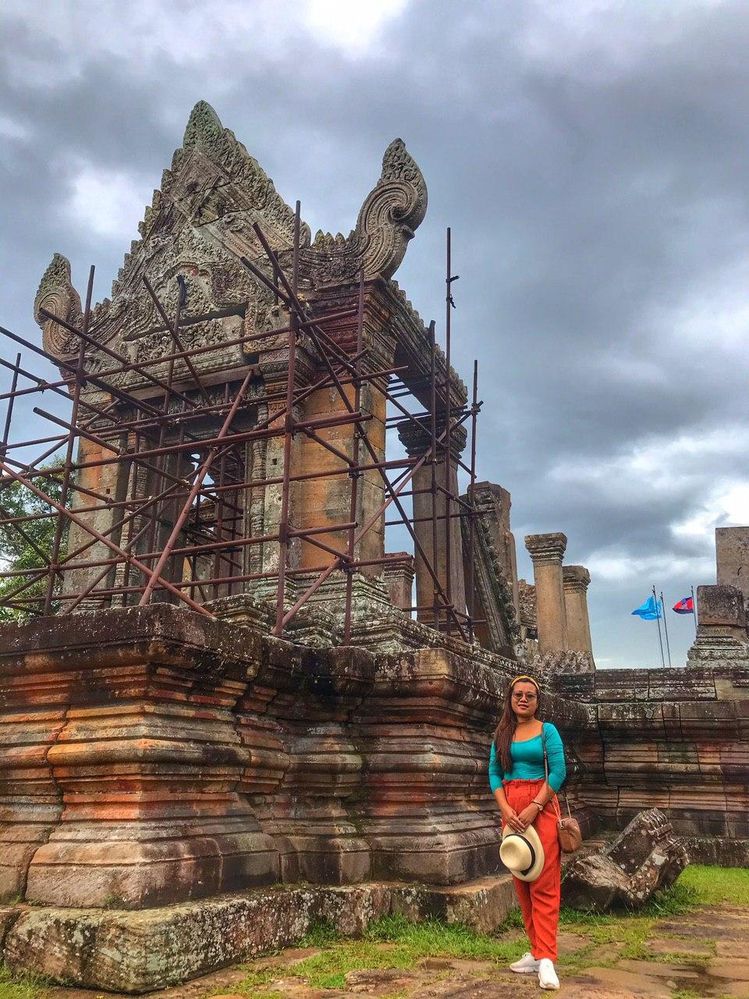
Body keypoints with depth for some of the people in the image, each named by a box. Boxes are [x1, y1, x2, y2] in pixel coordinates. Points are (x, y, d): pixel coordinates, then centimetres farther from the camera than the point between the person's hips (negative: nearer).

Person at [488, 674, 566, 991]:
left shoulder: (547, 730, -1)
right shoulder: (502, 733, 9)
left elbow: (558, 772, -9)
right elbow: (494, 773, 5)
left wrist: (533, 808, -16)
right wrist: (506, 809, -11)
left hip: (541, 806, -4)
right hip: (510, 809, 5)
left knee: (544, 883, -7)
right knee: (521, 881, 8)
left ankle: (545, 958, -10)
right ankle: (537, 951, 17)